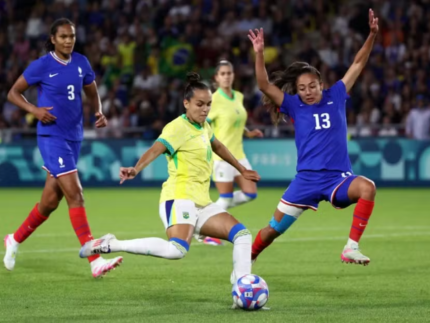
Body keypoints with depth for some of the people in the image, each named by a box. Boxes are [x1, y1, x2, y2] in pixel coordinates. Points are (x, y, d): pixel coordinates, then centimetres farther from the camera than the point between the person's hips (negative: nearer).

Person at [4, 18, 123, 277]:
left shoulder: (81, 63, 6)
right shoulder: (42, 66, -8)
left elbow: (92, 92, 20)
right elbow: (13, 93, 0)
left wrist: (99, 112, 0)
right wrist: (35, 110, -16)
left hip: (74, 137, 6)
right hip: (52, 137, -6)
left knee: (50, 201, 13)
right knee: (75, 195, -16)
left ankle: (15, 240, 36)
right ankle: (95, 262, -20)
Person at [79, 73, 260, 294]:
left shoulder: (203, 127, 17)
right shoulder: (178, 127, -9)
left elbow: (218, 147, 39)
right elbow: (155, 149, -26)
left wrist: (241, 170, 49)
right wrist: (136, 170, -45)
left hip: (202, 202, 9)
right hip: (179, 197, -9)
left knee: (242, 235, -2)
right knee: (176, 249, -32)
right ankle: (110, 245, -24)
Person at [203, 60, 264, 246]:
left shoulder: (239, 97, 9)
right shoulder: (214, 100, -13)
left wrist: (248, 133, 7)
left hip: (238, 154, 7)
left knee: (250, 193, 3)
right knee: (226, 197, -4)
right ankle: (209, 234, 13)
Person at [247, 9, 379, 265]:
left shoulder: (335, 97, 5)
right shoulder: (295, 106, 3)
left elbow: (358, 64, 6)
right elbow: (265, 86, -8)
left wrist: (372, 35, -4)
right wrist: (259, 54, -20)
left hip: (338, 177, 0)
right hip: (307, 178, 0)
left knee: (367, 187, -33)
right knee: (274, 228, 5)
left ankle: (351, 248, -27)